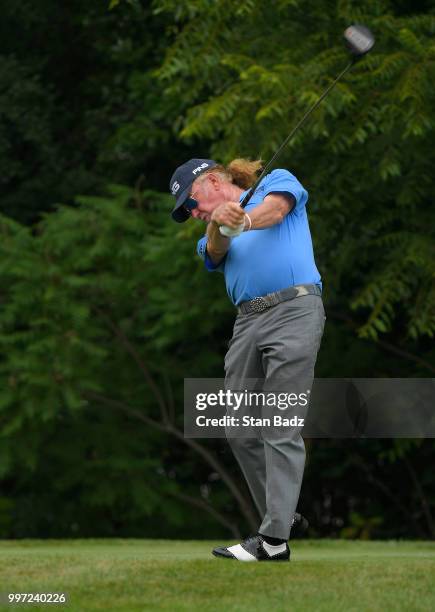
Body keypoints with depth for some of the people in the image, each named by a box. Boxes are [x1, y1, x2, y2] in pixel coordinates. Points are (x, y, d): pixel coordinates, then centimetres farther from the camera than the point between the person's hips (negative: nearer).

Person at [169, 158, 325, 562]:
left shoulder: (278, 180, 14)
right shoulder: (214, 235, 23)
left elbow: (276, 207, -10)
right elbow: (216, 249, -2)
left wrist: (245, 220, -33)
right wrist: (220, 223, -26)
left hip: (294, 310, -7)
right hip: (247, 322, 7)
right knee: (239, 430, 5)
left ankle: (273, 539, -18)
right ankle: (280, 516, 17)